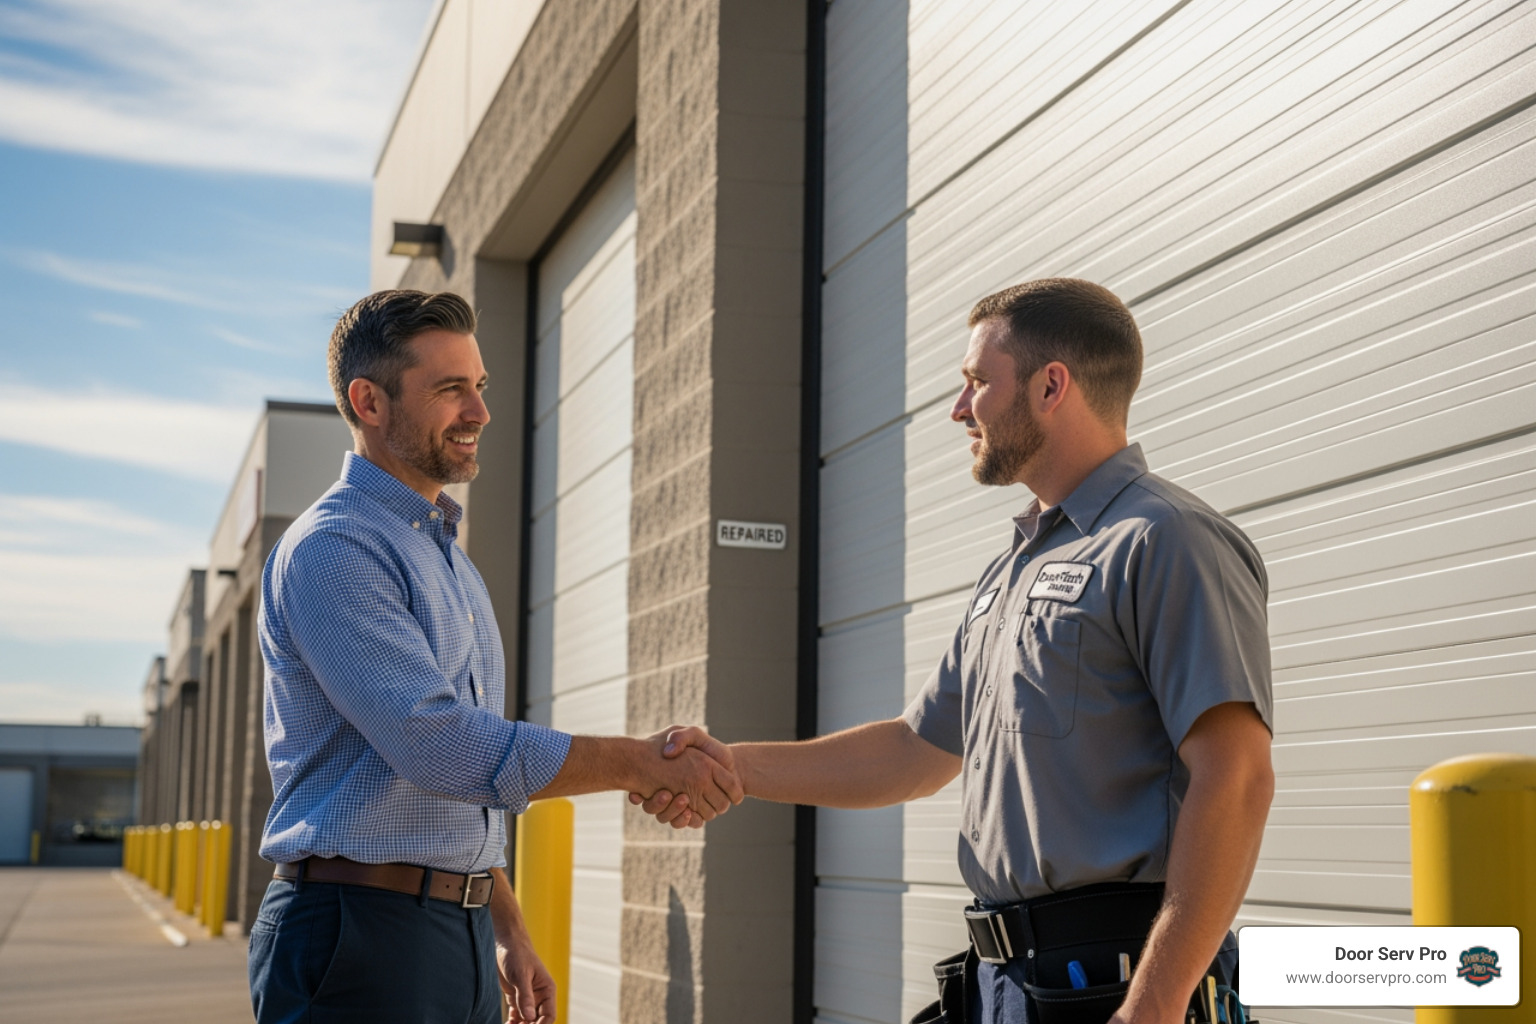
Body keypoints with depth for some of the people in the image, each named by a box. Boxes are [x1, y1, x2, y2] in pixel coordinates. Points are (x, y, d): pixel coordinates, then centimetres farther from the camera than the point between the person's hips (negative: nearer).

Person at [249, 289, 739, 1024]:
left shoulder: (452, 562, 19)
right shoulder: (331, 549, -12)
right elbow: (437, 746, -22)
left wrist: (508, 932, 21)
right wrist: (643, 763, -19)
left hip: (462, 937, 8)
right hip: (360, 936, -8)